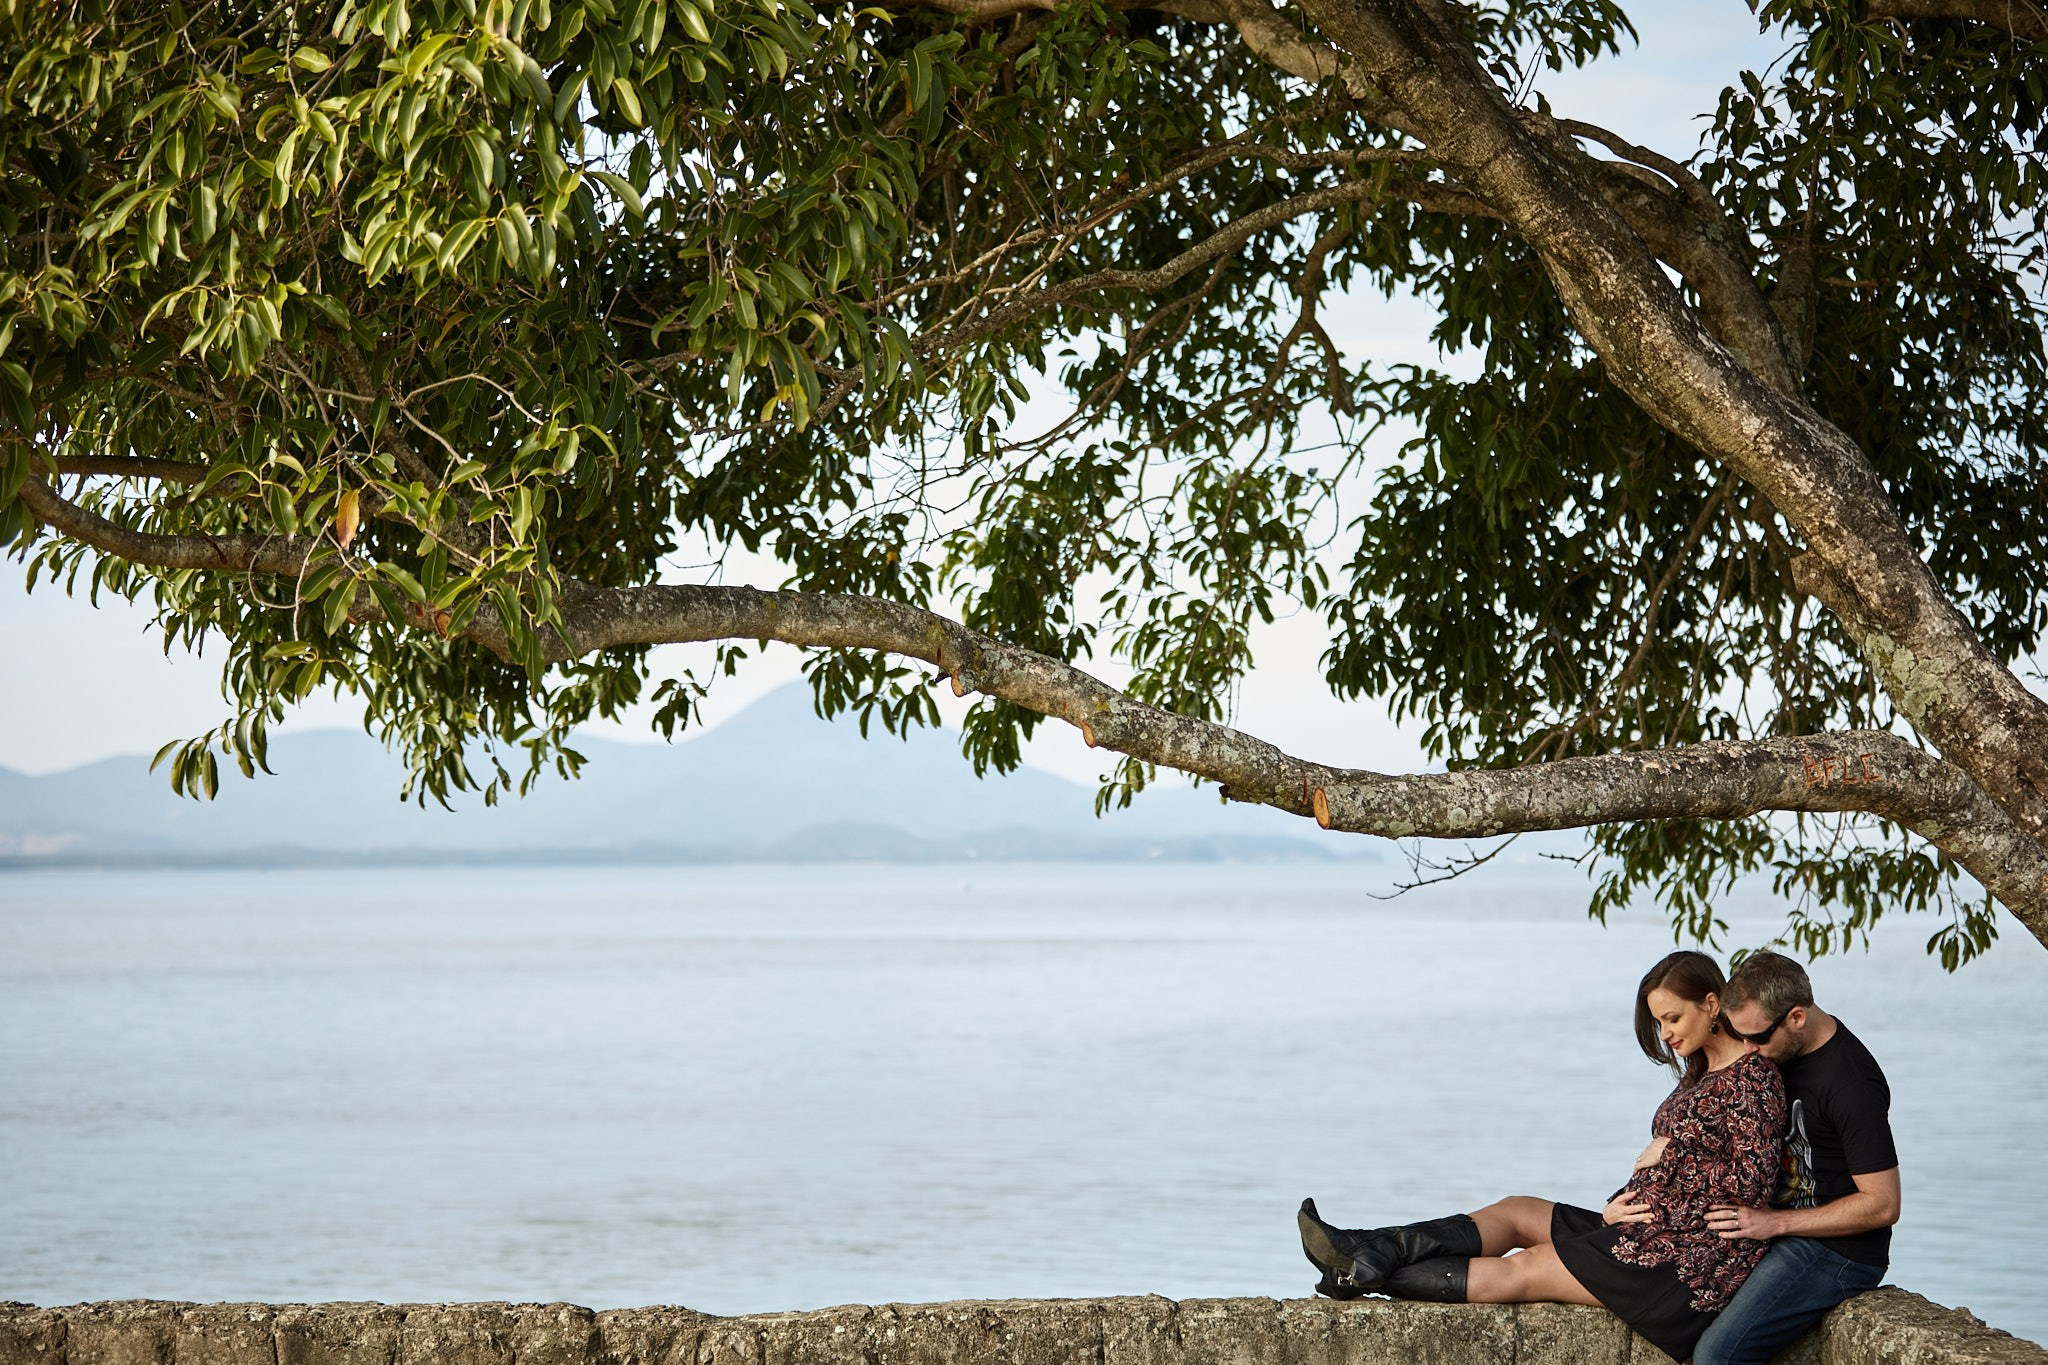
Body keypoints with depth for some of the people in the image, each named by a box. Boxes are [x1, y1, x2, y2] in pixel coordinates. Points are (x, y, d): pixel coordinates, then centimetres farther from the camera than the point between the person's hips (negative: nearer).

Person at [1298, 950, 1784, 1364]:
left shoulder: (1753, 1077, -14)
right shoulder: (1703, 1072, 17)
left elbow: (1752, 1181, -21)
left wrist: (1669, 1152, -13)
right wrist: (1623, 1203, -3)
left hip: (1688, 1263, -10)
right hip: (1649, 1231, 10)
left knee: (1525, 1270, -7)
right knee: (1516, 1212, 7)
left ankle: (1368, 1274, -5)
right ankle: (1368, 1251, -2)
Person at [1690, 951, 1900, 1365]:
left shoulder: (1851, 1085, -23)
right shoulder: (1786, 1050, 5)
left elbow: (1882, 1205, -22)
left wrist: (1773, 1222, -19)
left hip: (1839, 1254, -10)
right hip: (1789, 1237, 10)